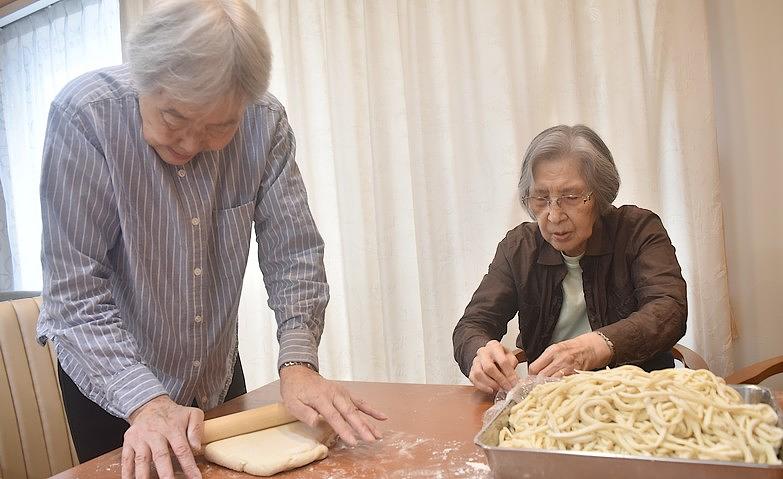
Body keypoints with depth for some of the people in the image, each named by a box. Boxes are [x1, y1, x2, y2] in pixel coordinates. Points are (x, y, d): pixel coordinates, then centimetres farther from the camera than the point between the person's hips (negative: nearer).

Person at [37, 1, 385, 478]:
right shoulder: (84, 116, -25)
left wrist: (298, 362, -25)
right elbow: (76, 292, -26)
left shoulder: (266, 122, -17)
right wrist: (147, 402, -35)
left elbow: (293, 254, -13)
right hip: (110, 383, -3)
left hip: (221, 376, 4)